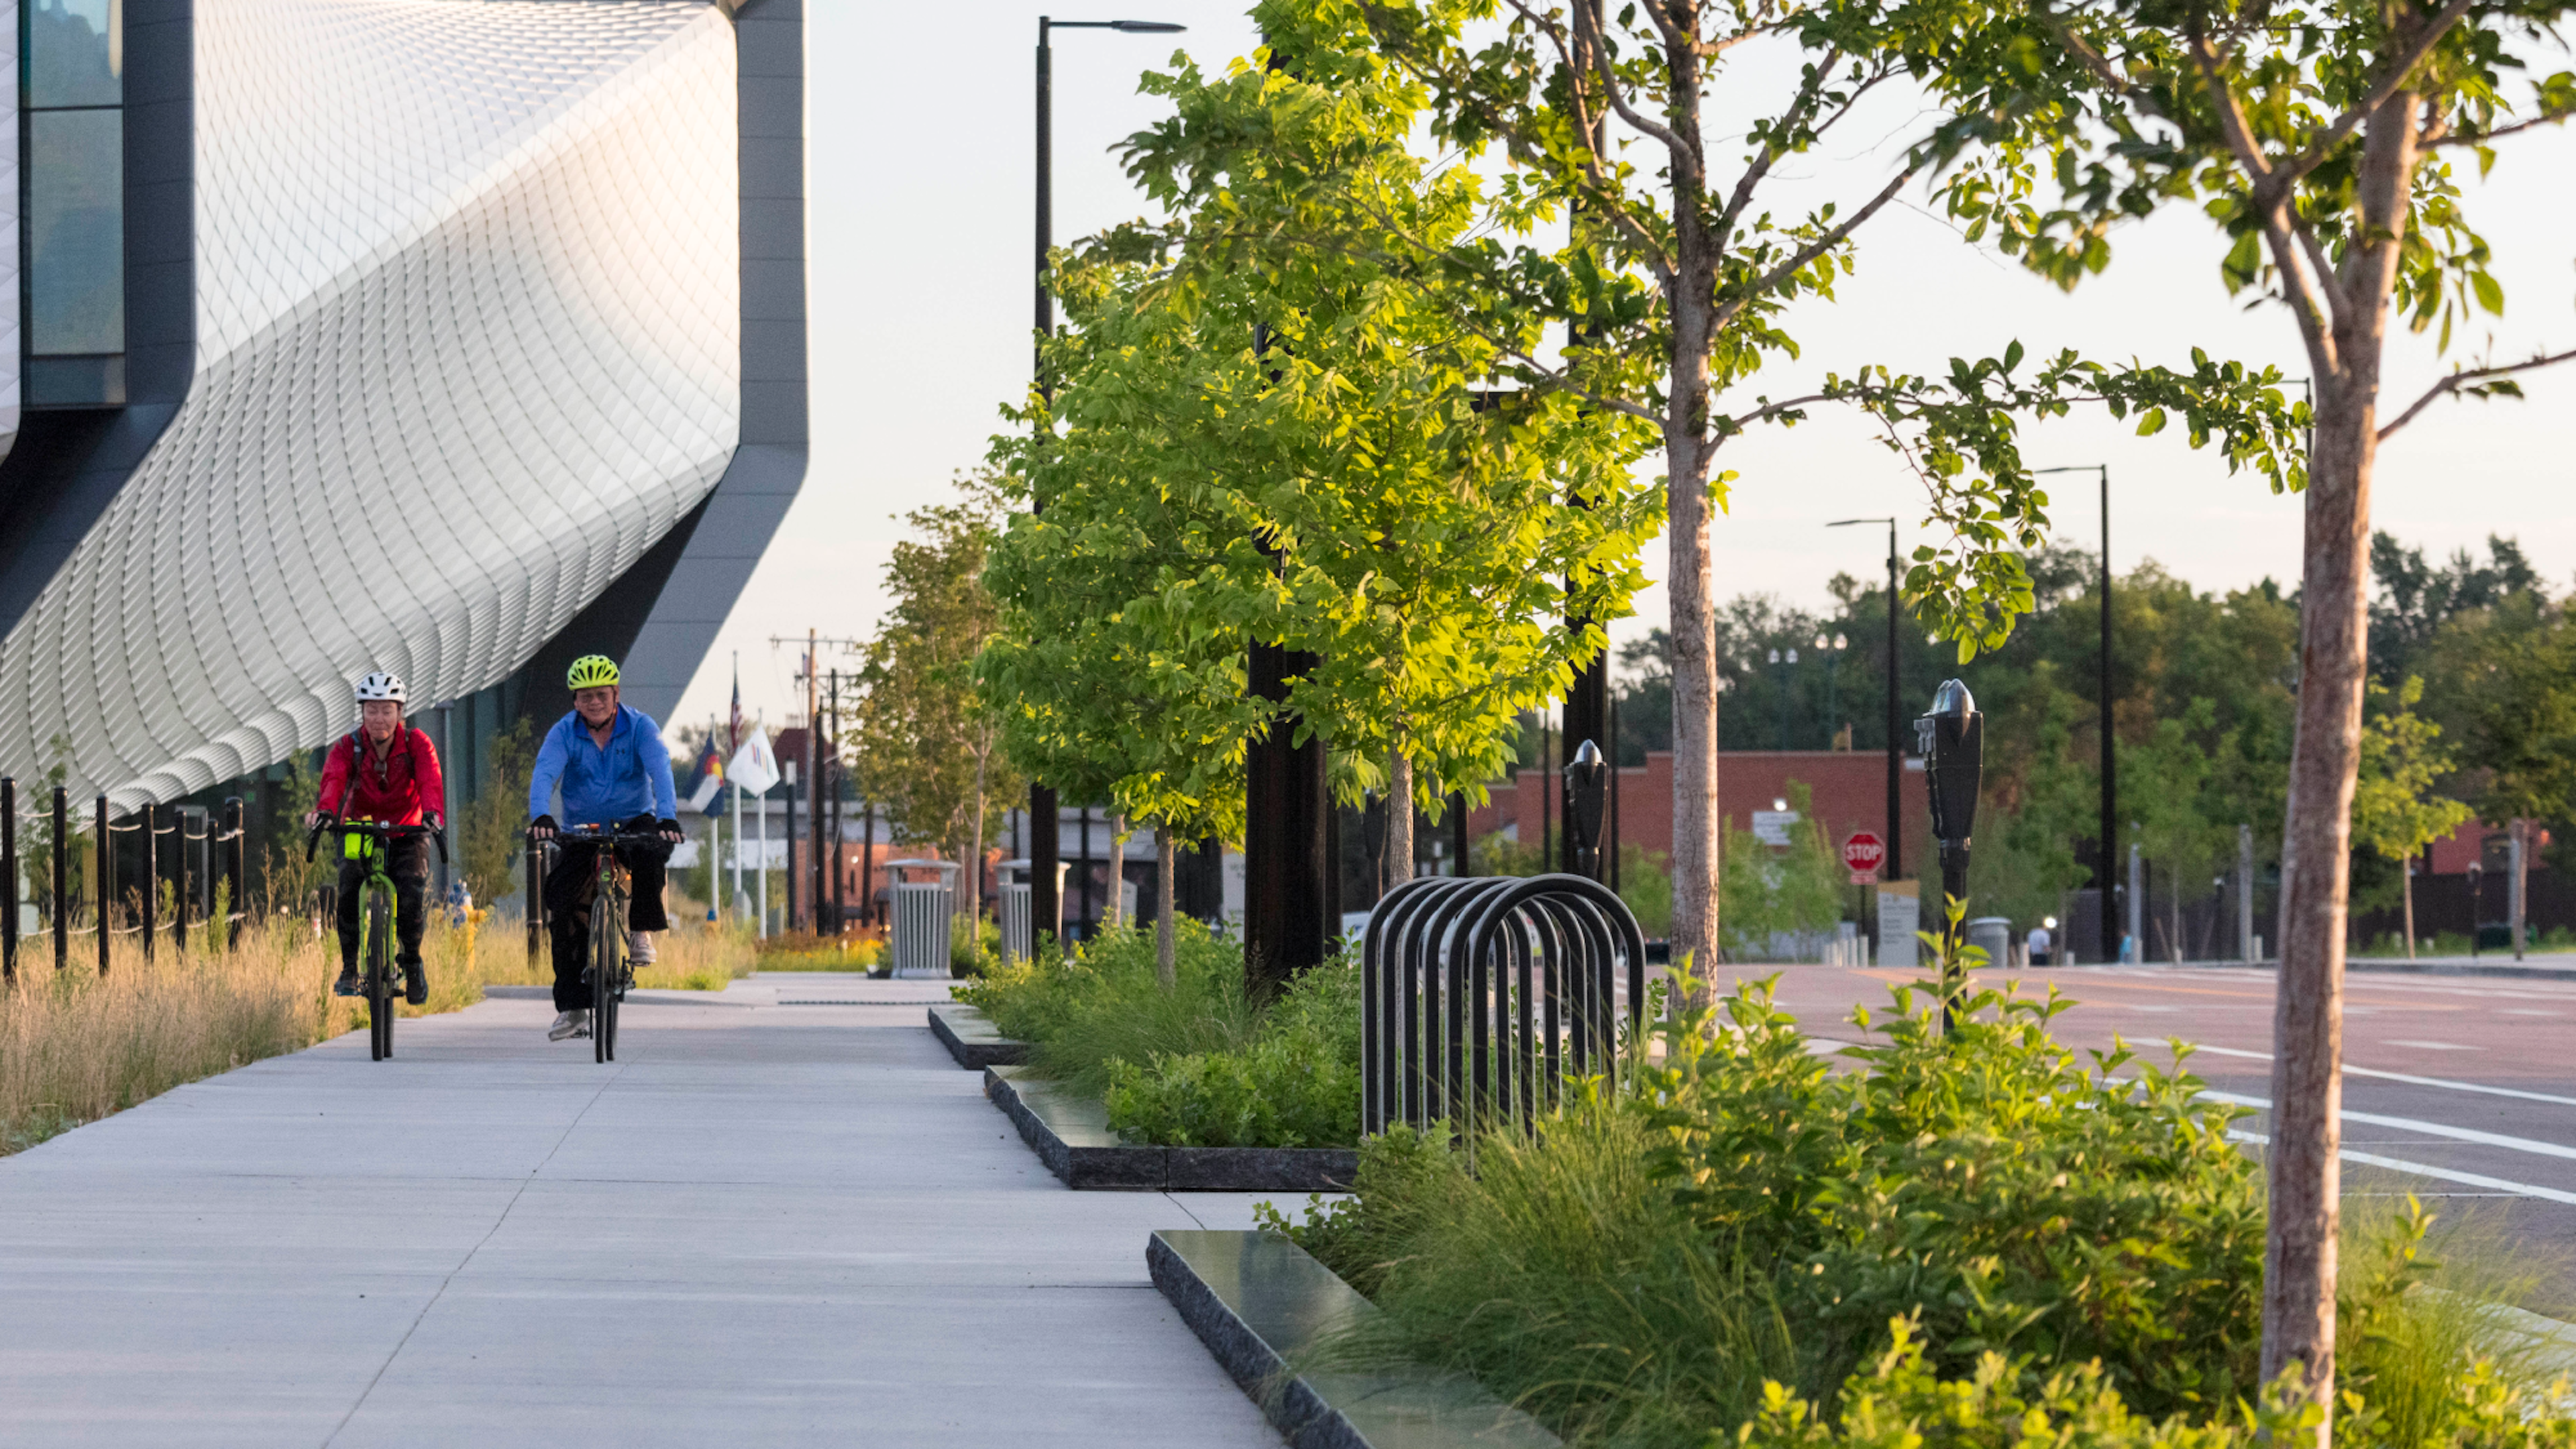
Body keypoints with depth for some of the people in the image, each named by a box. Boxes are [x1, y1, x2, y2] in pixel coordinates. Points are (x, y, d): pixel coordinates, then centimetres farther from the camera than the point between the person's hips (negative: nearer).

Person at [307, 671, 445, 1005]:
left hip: (407, 834, -1)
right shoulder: (348, 747, -13)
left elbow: (431, 782, -31)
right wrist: (324, 810, -54)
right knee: (348, 889, -24)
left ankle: (412, 962, 2)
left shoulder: (418, 745, -14)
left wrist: (432, 813, -52)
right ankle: (349, 968, -8)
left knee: (411, 895, -23)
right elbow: (333, 780, -32)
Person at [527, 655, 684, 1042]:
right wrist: (539, 816, -45)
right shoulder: (564, 732, -9)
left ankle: (641, 933, -14)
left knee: (651, 851, -36)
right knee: (563, 901, -15)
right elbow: (545, 774, -25)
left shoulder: (640, 728, -12)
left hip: (633, 821, -1)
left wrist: (667, 818, -45)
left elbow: (661, 771, -26)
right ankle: (572, 1006, -9)